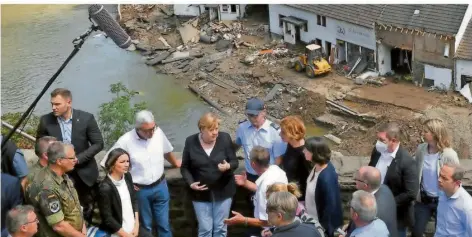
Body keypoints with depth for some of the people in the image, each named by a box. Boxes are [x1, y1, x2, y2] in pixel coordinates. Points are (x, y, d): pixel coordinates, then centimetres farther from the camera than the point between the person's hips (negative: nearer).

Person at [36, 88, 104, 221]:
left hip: (84, 172, 0)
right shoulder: (46, 120, -8)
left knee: (86, 209, 14)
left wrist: (78, 159, -18)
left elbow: (98, 144, -8)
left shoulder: (86, 118, -12)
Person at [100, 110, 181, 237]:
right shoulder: (125, 141, -21)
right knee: (145, 226, 15)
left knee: (164, 224, 13)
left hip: (160, 186, 3)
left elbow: (167, 151, 12)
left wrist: (175, 163, 28)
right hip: (140, 190, -3)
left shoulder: (158, 132, -9)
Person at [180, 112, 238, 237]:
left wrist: (228, 166, -27)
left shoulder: (225, 138, -9)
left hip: (223, 191, 1)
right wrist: (191, 183, -16)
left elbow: (235, 162, -4)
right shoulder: (191, 141, -9)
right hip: (201, 193, 0)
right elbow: (185, 167, 0)